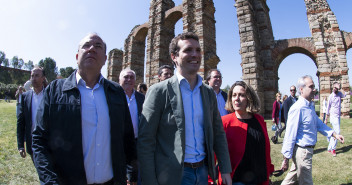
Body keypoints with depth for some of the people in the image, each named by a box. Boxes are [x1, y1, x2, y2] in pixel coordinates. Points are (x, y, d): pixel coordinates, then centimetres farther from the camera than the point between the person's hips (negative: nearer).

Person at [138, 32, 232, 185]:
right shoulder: (159, 91, -12)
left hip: (203, 171, 5)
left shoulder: (209, 92, 4)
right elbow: (145, 141, -12)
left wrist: (225, 170, 5)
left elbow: (218, 133, 9)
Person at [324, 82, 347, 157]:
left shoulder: (339, 93, 6)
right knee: (337, 132, -11)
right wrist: (326, 119, -3)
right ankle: (333, 149, -1)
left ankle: (330, 148, 21)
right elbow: (328, 108, -6)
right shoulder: (331, 96, -10)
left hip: (338, 116, 7)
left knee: (334, 132, 12)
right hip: (334, 116, -7)